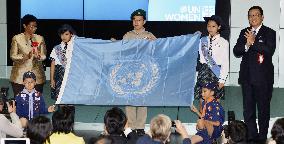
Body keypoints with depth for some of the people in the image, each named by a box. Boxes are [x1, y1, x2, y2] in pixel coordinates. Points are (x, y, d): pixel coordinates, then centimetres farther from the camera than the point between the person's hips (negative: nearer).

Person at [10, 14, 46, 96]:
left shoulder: (40, 39, 10)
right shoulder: (16, 39, 3)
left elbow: (44, 56, 9)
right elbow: (13, 56, -1)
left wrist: (38, 57, -16)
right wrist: (26, 56, -18)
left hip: (37, 75, 2)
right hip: (20, 76, -2)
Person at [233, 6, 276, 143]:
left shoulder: (269, 33, -1)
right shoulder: (244, 33, 13)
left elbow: (269, 51, -15)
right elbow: (236, 52, 4)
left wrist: (253, 42, -18)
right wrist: (246, 45, -14)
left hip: (263, 76, -4)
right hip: (247, 76, 4)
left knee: (263, 108, 2)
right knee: (248, 109, 6)